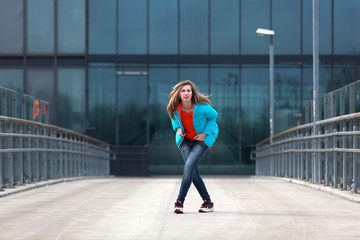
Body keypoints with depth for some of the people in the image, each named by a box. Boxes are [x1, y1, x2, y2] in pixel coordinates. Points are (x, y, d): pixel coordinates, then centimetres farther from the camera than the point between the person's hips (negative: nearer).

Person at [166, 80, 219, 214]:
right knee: (193, 172, -3)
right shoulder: (175, 107, -16)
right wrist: (178, 128, -9)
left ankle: (180, 202, -18)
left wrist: (204, 133, -13)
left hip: (202, 138, -4)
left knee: (189, 166, -21)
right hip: (185, 140, 4)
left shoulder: (202, 107, -26)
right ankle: (207, 202, 12)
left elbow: (213, 116, -6)